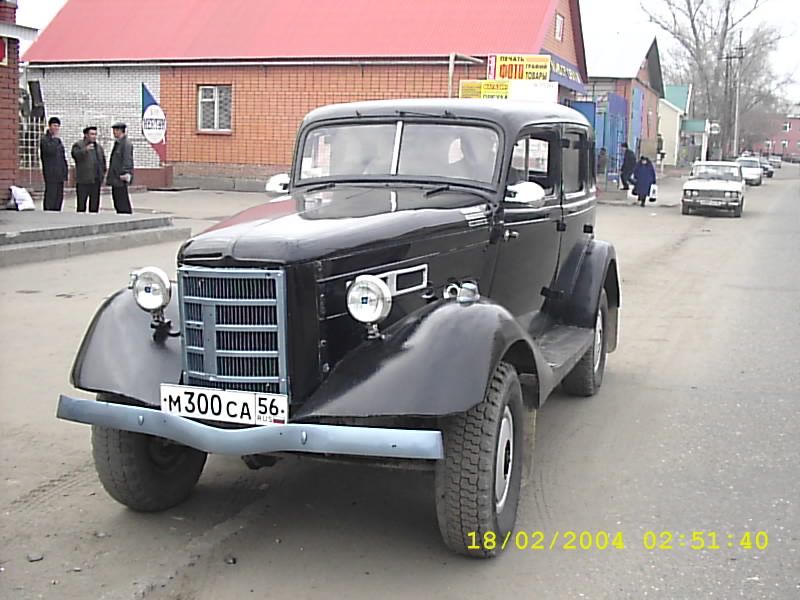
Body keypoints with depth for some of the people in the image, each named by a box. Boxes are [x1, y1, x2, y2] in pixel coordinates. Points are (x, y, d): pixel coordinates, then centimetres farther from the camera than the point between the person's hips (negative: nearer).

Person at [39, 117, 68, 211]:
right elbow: (50, 150, -24)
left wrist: (65, 171, 17)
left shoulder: (57, 139, 20)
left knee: (59, 197, 7)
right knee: (50, 196, -9)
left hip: (60, 174, 8)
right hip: (51, 173, -8)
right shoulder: (44, 139, -5)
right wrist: (55, 138, -13)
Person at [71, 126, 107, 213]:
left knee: (95, 203, 7)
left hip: (96, 180, 5)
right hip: (83, 180, -5)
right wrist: (85, 149, -31)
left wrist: (103, 173, 16)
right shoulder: (78, 145, 1)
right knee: (81, 203, -4)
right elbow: (76, 155, -18)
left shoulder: (99, 147, 19)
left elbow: (103, 161, 27)